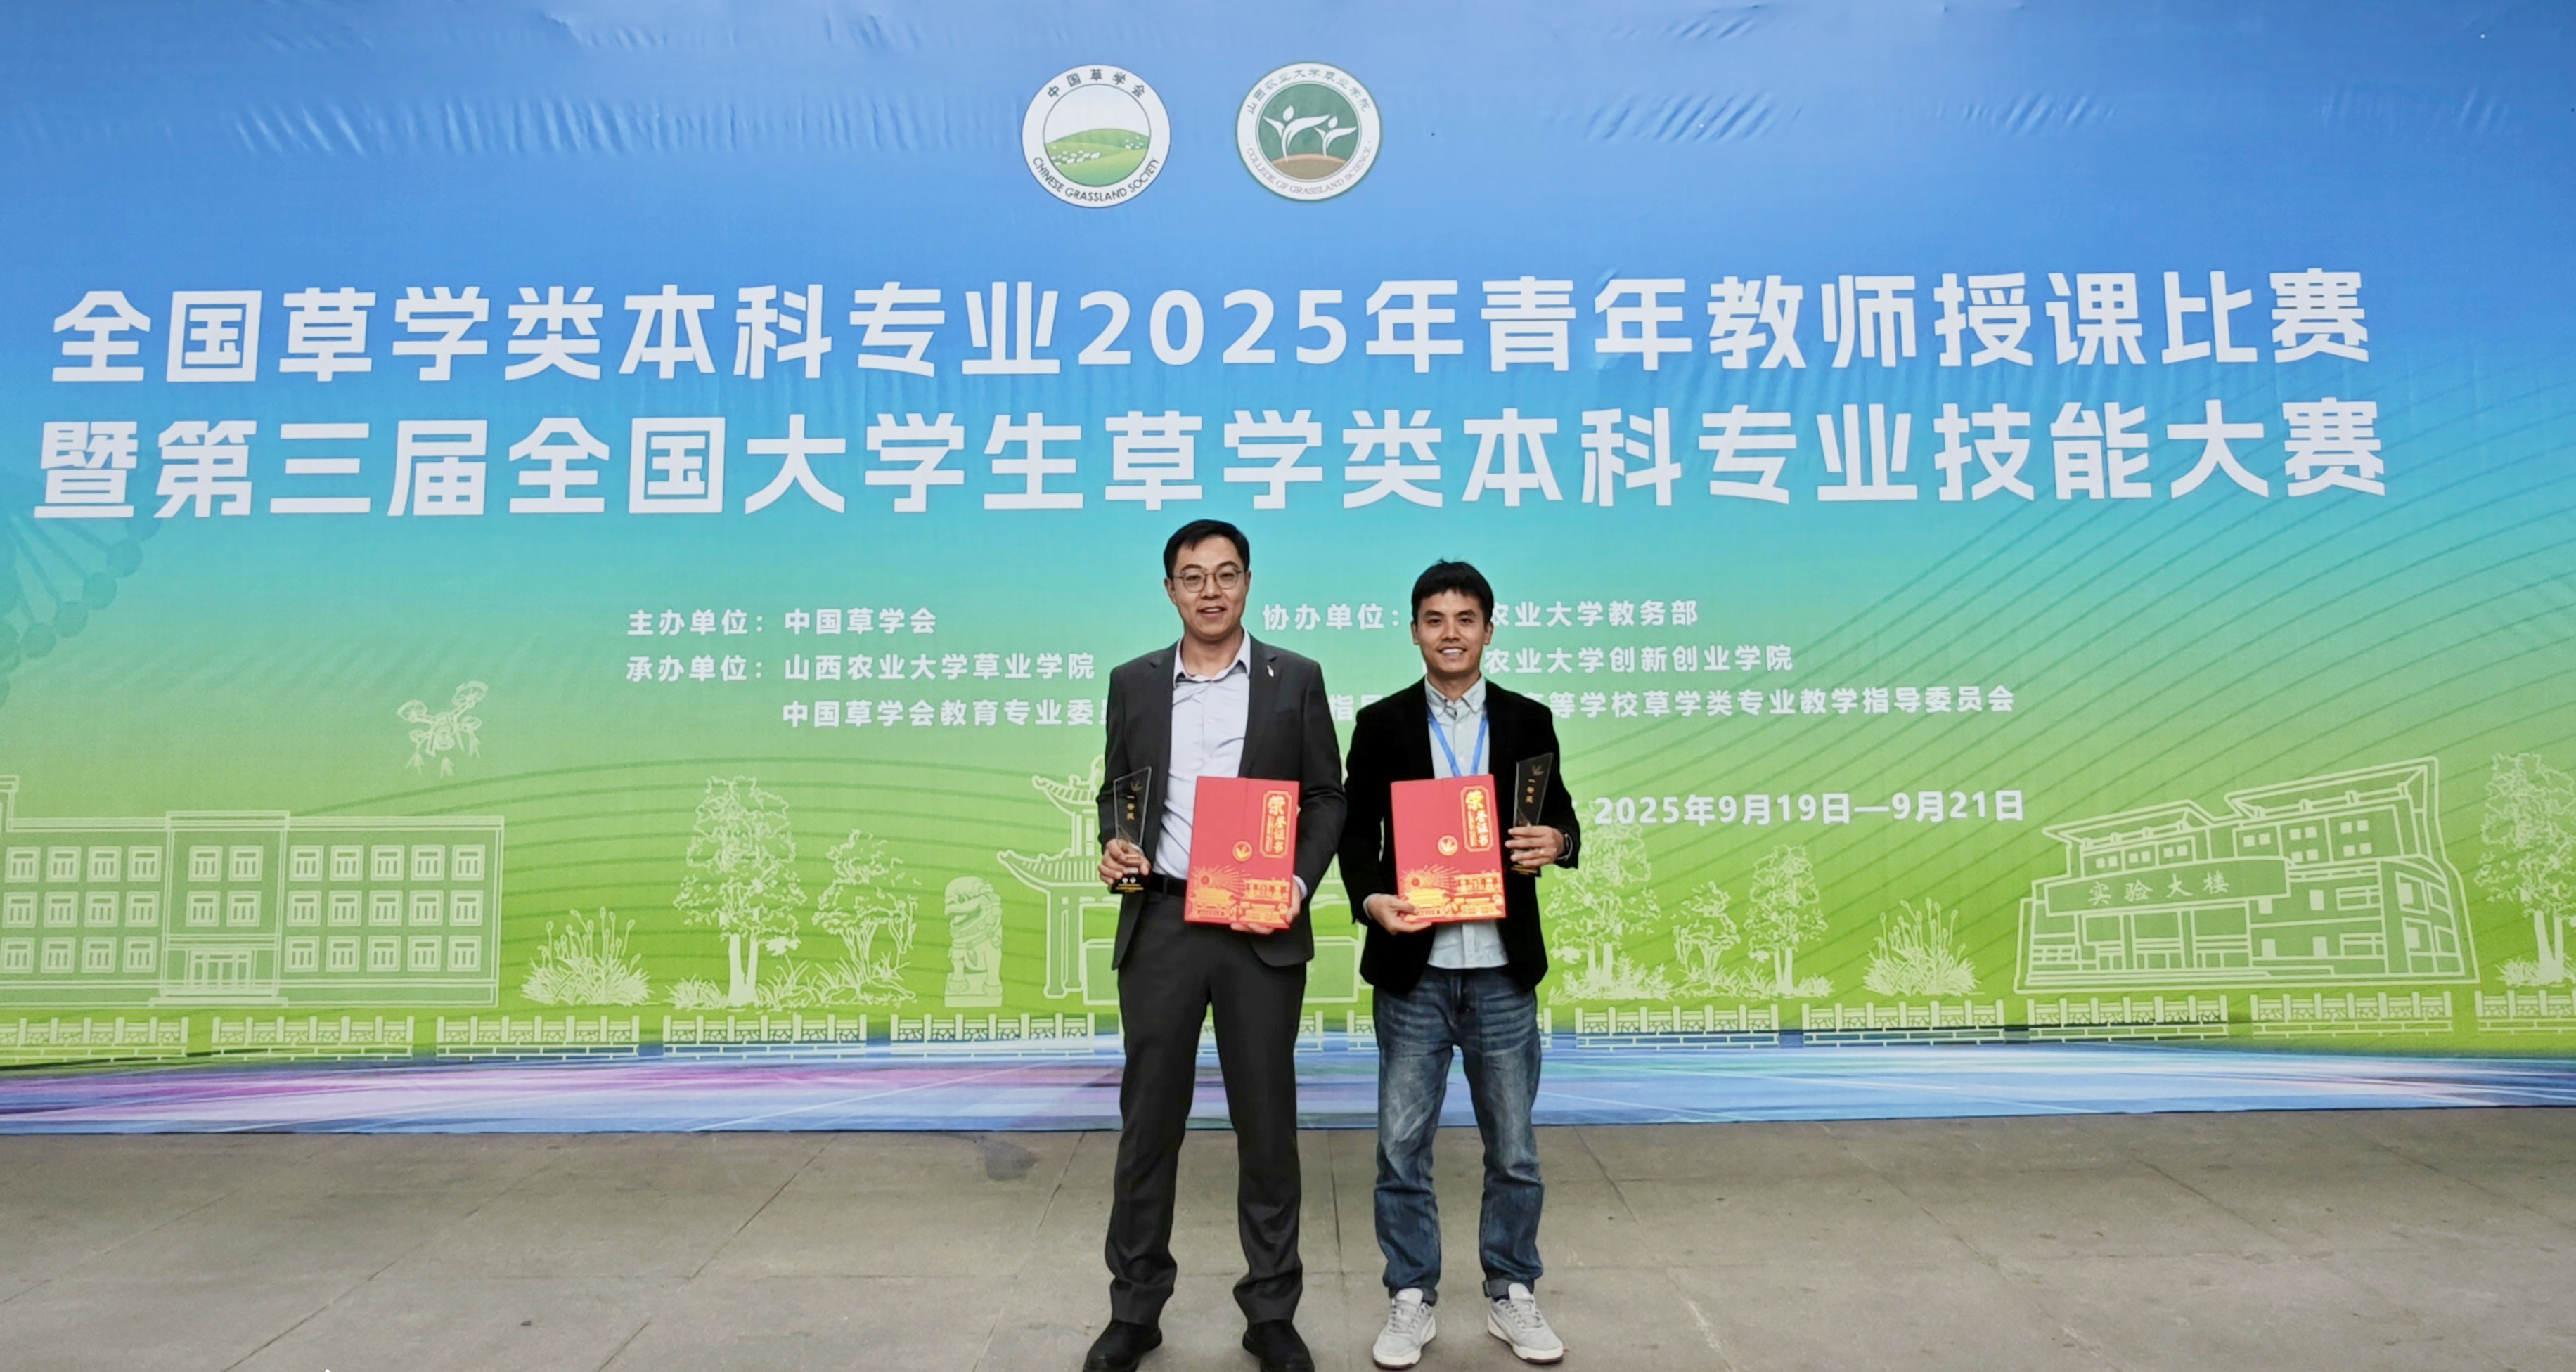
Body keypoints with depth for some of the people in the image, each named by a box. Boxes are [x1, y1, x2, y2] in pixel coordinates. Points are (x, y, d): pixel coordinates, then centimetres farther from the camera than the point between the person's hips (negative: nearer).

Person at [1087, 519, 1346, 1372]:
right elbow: (1116, 792, 13)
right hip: (1159, 925, 2)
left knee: (1266, 1121, 7)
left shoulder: (1296, 679, 3)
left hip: (1262, 928, -1)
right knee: (1149, 1119, 8)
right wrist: (1112, 847, -7)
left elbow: (1327, 797, 3)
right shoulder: (1133, 683, 8)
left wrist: (1302, 881, -11)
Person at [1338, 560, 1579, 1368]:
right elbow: (1357, 831, 2)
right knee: (1402, 1147, 6)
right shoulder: (1381, 724, 3)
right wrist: (1371, 900, -17)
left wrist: (1557, 842, -14)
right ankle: (1411, 1301, 22)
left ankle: (1512, 1297, 28)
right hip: (1413, 968, -1)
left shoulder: (1528, 722, 6)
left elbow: (1559, 816, 10)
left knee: (1514, 1149, 11)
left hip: (1503, 968, 1)